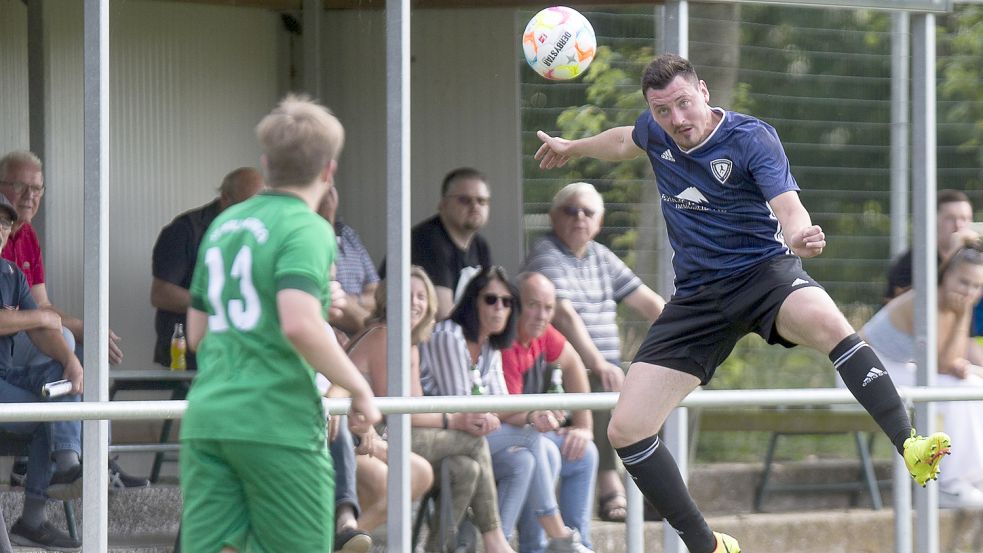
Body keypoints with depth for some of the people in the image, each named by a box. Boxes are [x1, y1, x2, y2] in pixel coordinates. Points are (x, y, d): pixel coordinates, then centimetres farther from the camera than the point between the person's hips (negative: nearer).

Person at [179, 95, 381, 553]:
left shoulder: (222, 225, 15)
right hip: (279, 424, -6)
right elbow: (300, 325, -23)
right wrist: (359, 389, -12)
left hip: (206, 417, 6)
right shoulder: (307, 230, -8)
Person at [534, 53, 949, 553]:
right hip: (697, 296, 5)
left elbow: (789, 208, -29)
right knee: (626, 431, -7)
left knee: (827, 322, -42)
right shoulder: (655, 131, 1)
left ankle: (910, 447, -43)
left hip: (763, 269, -5)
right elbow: (626, 141, 28)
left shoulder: (751, 138, -15)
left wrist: (799, 236, -52)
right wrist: (572, 147, 44)